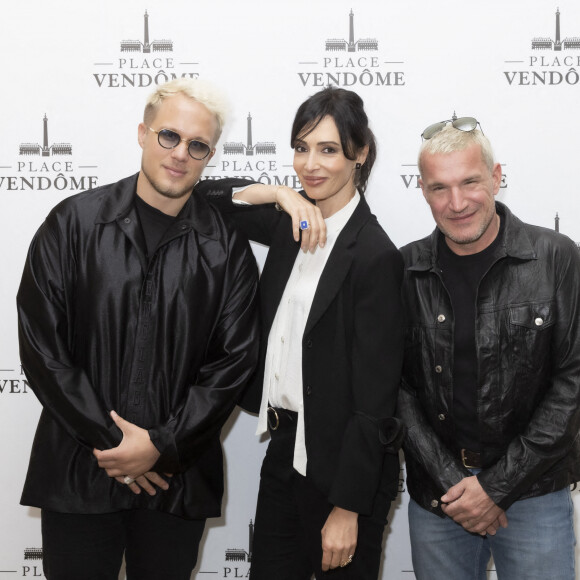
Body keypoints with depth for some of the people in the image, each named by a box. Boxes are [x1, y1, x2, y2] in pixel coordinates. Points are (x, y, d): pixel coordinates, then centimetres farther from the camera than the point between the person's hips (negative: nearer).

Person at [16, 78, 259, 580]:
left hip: (176, 477, 1)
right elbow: (41, 345, -5)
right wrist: (108, 440, -9)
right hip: (76, 475, 0)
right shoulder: (74, 223, -2)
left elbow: (234, 360, -2)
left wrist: (160, 445, -10)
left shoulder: (226, 247, 0)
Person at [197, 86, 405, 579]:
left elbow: (374, 398, -18)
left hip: (342, 463, -7)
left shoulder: (375, 255, -18)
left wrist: (348, 508, -17)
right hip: (285, 446, 7)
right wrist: (278, 194, -9)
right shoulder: (293, 227, 4)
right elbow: (208, 196, 8)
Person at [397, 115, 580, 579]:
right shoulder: (407, 270, -2)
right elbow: (398, 386, -1)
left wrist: (497, 485, -12)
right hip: (435, 497, 2)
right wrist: (452, 482, -10)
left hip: (535, 493, -1)